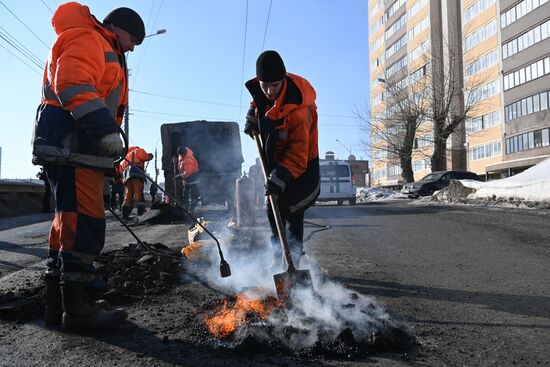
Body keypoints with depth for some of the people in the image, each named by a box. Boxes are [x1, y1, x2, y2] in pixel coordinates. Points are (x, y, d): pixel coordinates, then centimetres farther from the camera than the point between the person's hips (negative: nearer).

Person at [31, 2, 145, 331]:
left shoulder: (104, 53, 30)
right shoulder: (88, 39, -2)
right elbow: (73, 85, -20)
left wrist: (107, 136, 20)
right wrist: (107, 130, -27)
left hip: (80, 149, 11)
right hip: (71, 146, -11)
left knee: (70, 221, 11)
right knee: (84, 221, -13)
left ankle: (59, 303, 19)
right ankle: (77, 308, -9)